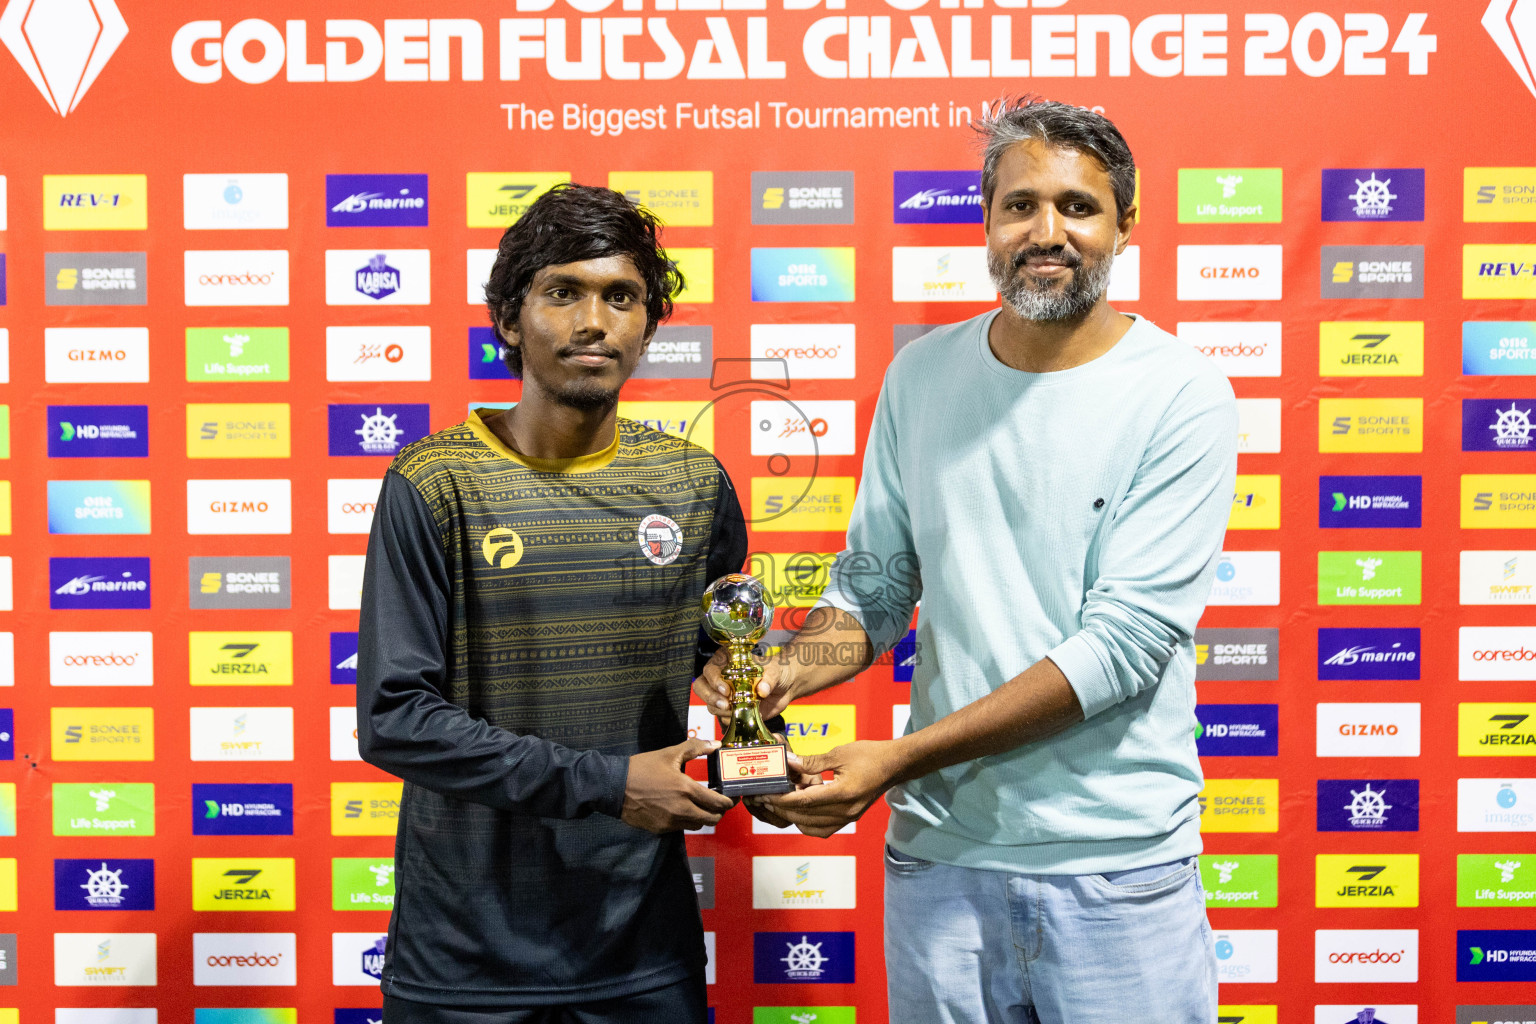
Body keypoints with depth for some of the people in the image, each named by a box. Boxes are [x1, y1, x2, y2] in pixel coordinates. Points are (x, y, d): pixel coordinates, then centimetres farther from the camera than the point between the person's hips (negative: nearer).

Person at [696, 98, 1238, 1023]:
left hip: (1117, 867, -3)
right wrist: (781, 675, -12)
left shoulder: (1182, 398, -10)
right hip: (940, 850, 3)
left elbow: (1124, 644, -16)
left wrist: (900, 758, -20)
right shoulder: (922, 374, 4)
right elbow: (874, 582, 9)